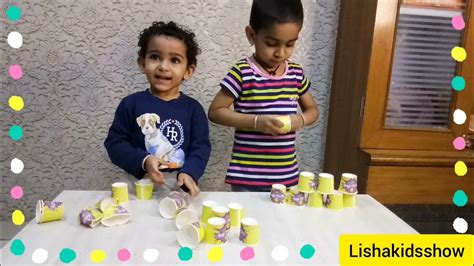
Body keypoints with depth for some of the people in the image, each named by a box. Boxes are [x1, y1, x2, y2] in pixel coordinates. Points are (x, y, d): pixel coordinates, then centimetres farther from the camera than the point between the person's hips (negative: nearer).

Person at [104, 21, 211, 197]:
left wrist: (189, 172, -21)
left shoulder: (193, 108, -2)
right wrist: (143, 161, -15)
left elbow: (201, 147, -3)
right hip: (141, 186, 0)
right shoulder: (131, 103, -2)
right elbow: (114, 143, -1)